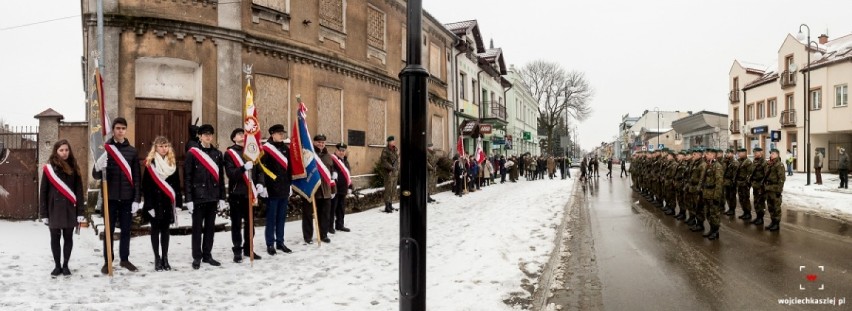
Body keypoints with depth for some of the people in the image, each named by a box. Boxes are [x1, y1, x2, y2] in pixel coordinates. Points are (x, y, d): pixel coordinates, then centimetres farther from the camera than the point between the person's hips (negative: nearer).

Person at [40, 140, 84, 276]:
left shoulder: (74, 168, 4)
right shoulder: (49, 168, 0)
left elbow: (79, 191, 3)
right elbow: (43, 192, 0)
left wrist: (80, 211, -3)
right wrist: (43, 213, -4)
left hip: (70, 209, 1)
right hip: (54, 209, -1)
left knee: (68, 237, 7)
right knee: (55, 238, 6)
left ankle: (65, 265, 18)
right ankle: (57, 265, 18)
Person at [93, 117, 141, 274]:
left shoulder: (132, 151, 4)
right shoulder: (105, 149, 0)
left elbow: (136, 177, 4)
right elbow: (96, 175, -3)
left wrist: (137, 199, -1)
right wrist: (98, 167, -26)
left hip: (127, 198, 1)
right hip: (110, 197, -1)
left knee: (126, 230, 10)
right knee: (109, 230, 6)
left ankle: (124, 259, 22)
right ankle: (107, 261, 15)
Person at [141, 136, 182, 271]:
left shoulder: (172, 163, 7)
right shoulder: (150, 163, -5)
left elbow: (176, 183, 9)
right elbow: (146, 185, -8)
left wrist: (178, 201, 4)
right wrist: (149, 204, -13)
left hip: (168, 201, 3)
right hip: (155, 201, -3)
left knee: (165, 229, 9)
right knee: (155, 229, 5)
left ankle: (165, 258, 15)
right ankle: (157, 259, 11)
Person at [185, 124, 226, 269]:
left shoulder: (217, 154, 9)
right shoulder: (192, 153, -4)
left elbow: (221, 177, 10)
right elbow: (187, 177, -6)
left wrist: (222, 197, 7)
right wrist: (189, 199, -11)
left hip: (213, 197, 4)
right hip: (198, 197, -4)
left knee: (210, 227, 11)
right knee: (197, 228, 4)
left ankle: (207, 255, 21)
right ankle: (197, 257, 12)